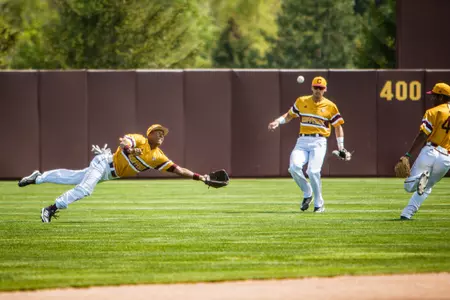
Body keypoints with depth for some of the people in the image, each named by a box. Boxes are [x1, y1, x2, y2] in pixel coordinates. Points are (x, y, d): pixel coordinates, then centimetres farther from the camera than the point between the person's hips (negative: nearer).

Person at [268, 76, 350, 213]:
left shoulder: (330, 106, 5)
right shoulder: (301, 101, 10)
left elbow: (338, 126, 11)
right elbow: (289, 115, 21)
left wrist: (341, 147, 5)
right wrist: (278, 121, 2)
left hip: (319, 142, -3)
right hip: (302, 141, 3)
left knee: (313, 171, -21)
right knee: (294, 167, -22)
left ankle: (319, 204, -4)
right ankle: (307, 193, 4)